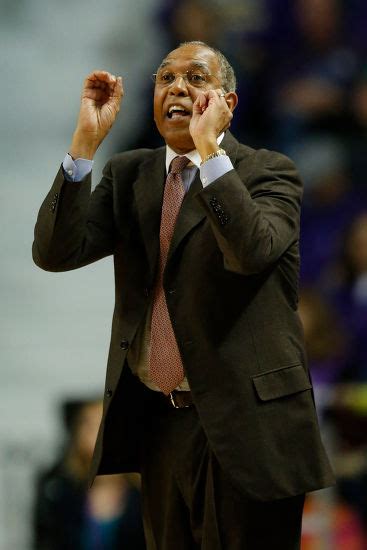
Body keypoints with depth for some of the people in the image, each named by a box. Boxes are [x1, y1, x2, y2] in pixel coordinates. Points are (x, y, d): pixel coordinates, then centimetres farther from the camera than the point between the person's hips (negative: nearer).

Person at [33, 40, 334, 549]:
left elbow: (253, 251, -24)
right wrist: (86, 141, -10)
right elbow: (55, 253, -3)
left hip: (245, 419, -5)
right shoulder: (128, 175, 10)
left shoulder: (269, 173, -3)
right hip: (157, 421, 5)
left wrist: (210, 151, -25)